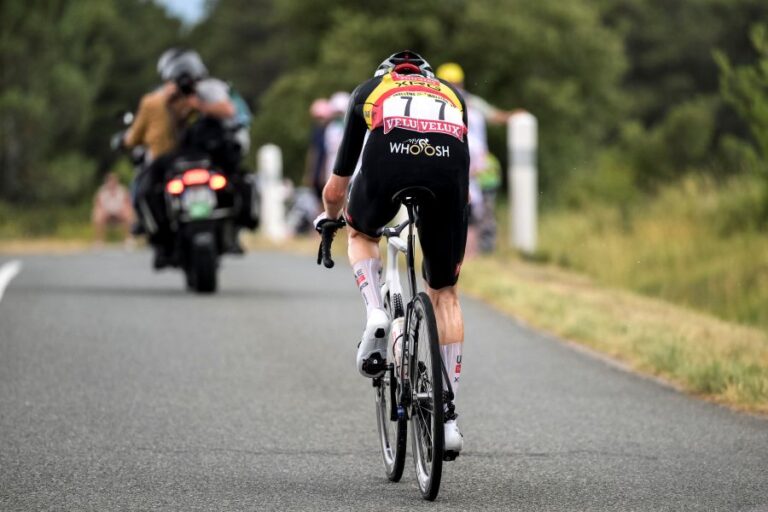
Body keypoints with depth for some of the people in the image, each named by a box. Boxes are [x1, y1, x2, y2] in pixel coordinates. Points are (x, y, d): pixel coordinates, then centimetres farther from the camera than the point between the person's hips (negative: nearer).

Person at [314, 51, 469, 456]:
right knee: (444, 293, 19)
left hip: (387, 160, -1)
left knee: (361, 233, 35)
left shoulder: (368, 91, 37)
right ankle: (449, 416, 15)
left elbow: (336, 188, 42)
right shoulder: (451, 94, 41)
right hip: (447, 167, 1)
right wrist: (457, 240, 62)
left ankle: (375, 315, 8)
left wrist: (328, 218, 64)